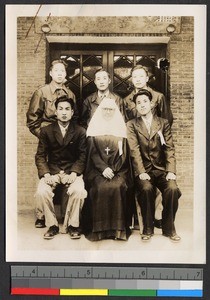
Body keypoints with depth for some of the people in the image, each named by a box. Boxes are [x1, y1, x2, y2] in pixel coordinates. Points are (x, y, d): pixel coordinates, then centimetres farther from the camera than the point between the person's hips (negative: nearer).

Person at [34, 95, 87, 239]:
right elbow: (40, 156, 3)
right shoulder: (46, 131, 4)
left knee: (78, 191, -30)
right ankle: (52, 225, -7)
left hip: (72, 171, -1)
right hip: (52, 171, 1)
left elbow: (82, 156, 0)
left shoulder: (80, 131, 2)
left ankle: (72, 225, -9)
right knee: (41, 192, -27)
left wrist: (74, 173, -16)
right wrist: (46, 174, -14)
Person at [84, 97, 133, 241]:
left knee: (117, 187, -29)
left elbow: (123, 153, 7)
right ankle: (100, 228, -21)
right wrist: (104, 168, -14)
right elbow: (92, 152, 2)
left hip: (118, 169, 1)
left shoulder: (120, 128, 15)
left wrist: (113, 169, -9)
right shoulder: (94, 127, 13)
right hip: (98, 169, 0)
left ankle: (118, 227, -22)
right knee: (101, 188, -30)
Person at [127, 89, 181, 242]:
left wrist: (171, 171, -12)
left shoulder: (163, 123, 11)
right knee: (147, 188, -31)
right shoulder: (132, 125, 7)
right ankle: (148, 229, -10)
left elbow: (169, 148, 2)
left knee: (172, 188, -26)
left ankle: (169, 228, -6)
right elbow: (134, 150, -6)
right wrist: (141, 172, -19)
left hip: (161, 169, 2)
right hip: (143, 169, -1)